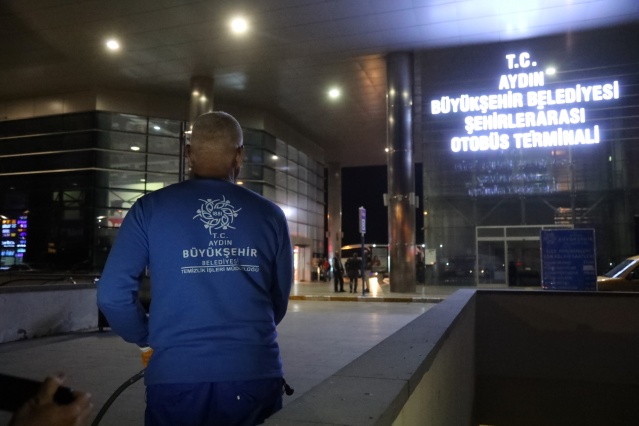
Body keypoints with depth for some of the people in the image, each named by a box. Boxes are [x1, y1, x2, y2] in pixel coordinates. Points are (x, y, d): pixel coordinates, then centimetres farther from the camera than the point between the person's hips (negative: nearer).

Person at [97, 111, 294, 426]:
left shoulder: (151, 208, -3)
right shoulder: (269, 214, 0)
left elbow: (112, 294, -5)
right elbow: (280, 300, 6)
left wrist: (146, 339, 14)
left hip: (177, 377, -1)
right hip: (256, 374, 2)